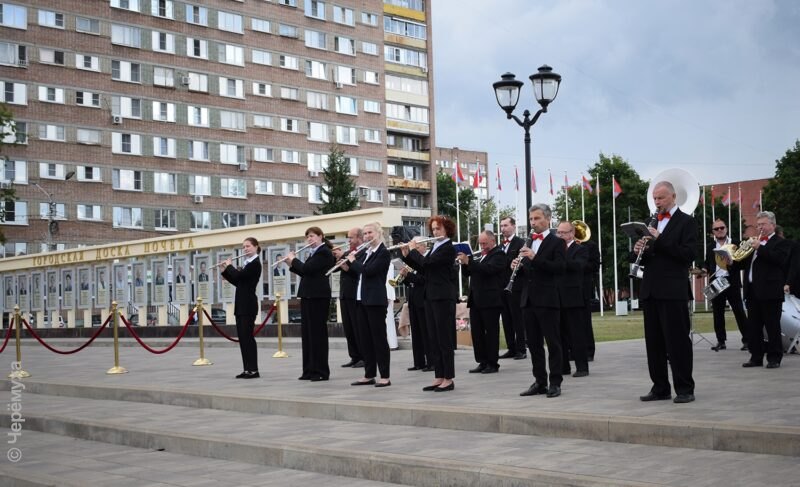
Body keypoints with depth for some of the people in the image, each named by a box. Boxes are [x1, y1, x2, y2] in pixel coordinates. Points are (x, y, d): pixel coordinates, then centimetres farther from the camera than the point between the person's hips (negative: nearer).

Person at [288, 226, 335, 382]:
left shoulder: (324, 252, -12)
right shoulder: (315, 253, 17)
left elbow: (307, 269, -20)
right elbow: (305, 272, 19)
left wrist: (294, 259, -5)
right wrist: (292, 264, 8)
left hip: (318, 297, -10)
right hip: (308, 296, 10)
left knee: (317, 333, -6)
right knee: (307, 333, 10)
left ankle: (321, 371, -1)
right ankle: (309, 370, 15)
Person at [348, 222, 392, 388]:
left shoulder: (383, 253, -9)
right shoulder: (366, 252, 16)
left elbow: (368, 271, -20)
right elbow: (359, 272, 18)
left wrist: (353, 261, -6)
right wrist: (349, 262, 5)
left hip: (375, 300, -8)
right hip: (361, 299, 8)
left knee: (379, 337, -6)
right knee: (365, 338, 9)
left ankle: (385, 377, -3)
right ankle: (369, 375, 14)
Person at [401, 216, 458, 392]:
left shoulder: (449, 248, -11)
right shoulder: (434, 247, 16)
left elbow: (426, 262, -20)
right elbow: (423, 269, 15)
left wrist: (413, 249, -6)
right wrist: (407, 255, 7)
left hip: (444, 297, -9)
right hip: (430, 296, 9)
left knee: (444, 338, -5)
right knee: (434, 338, 8)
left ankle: (449, 379, -1)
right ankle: (439, 377, 12)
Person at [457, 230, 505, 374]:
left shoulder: (499, 254, -6)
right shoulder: (481, 255, 19)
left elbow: (488, 269, -23)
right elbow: (468, 272, 18)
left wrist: (469, 261, -28)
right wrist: (464, 262, -2)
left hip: (490, 300, -8)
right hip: (476, 300, 8)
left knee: (491, 332, -1)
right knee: (476, 332, 7)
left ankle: (492, 363, 4)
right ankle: (482, 362, 13)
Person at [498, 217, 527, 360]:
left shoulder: (520, 243, -4)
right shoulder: (500, 244, 16)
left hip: (515, 287, -7)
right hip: (502, 287, 7)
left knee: (518, 319, -3)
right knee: (506, 320, 8)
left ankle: (521, 350, 1)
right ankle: (511, 349, 14)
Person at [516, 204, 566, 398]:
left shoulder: (557, 242, -3)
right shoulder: (528, 244, 17)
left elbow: (559, 268, -16)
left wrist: (535, 258, -23)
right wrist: (518, 266, -3)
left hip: (547, 300, -6)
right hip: (528, 300, 7)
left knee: (553, 343, -1)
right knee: (533, 344, 9)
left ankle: (555, 383, 3)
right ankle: (539, 382, 15)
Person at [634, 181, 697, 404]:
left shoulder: (686, 222, -1)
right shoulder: (652, 223, 18)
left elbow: (688, 255, -13)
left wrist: (659, 239, -19)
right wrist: (640, 250, -3)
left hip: (672, 291, -6)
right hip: (650, 290, 6)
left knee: (677, 341, -3)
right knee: (654, 342, 8)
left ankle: (685, 389, 4)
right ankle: (660, 388, 15)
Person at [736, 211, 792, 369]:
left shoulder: (781, 243, -1)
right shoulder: (755, 242, 20)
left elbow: (779, 259, -20)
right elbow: (744, 263, 18)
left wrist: (759, 248, -20)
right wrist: (732, 263, -1)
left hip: (770, 291, -7)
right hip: (753, 291, 7)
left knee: (772, 327, -2)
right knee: (753, 327, 8)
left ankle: (774, 358, 4)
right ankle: (756, 357, 14)